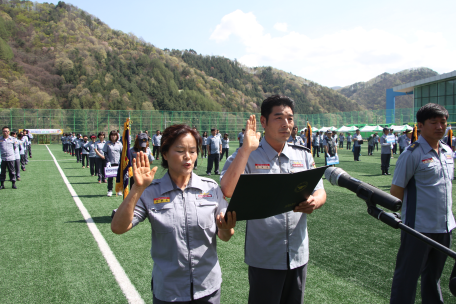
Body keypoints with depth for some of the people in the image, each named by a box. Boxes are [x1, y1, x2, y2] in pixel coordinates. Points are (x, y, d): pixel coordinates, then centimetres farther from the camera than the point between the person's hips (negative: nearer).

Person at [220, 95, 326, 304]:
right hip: (264, 257, -4)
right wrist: (246, 148, -25)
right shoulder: (248, 156, -8)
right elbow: (227, 191, -23)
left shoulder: (303, 155, 6)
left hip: (298, 254, 5)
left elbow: (320, 192, 9)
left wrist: (314, 202, -15)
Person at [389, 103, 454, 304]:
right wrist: (406, 217, -12)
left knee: (434, 275, 22)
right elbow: (396, 189, -13)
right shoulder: (412, 154, -15)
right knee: (408, 276, 3)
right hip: (419, 227, -7)